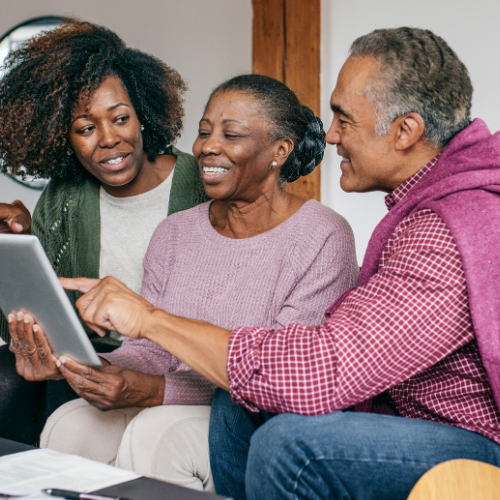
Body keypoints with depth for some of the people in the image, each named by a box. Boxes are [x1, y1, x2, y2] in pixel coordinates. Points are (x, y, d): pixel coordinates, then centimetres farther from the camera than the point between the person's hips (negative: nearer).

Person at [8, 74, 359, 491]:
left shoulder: (322, 240, -11)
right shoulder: (174, 234, 10)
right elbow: (150, 348, 5)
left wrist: (156, 392, -26)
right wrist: (85, 364, -18)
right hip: (175, 409, 5)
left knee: (155, 435, -30)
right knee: (69, 424, -19)